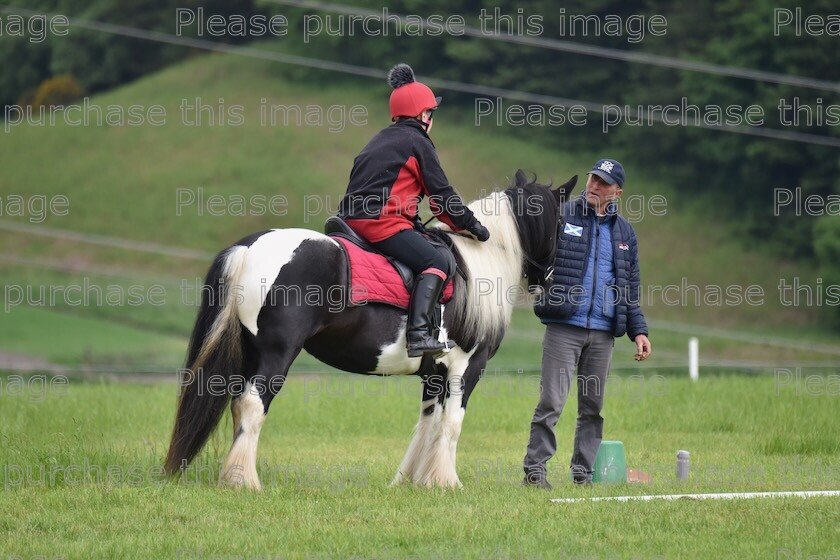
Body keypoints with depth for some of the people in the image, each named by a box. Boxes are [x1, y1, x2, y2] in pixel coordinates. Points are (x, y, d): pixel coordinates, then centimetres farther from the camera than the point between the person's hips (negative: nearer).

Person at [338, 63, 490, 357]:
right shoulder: (418, 142, 0)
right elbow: (441, 193, 0)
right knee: (436, 263, -12)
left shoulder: (380, 140, 26)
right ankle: (418, 332, -30)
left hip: (351, 218, 9)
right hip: (383, 220, -9)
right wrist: (468, 224, 12)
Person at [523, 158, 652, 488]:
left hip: (603, 333, 4)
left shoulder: (624, 232, 16)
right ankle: (534, 468, -4)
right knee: (552, 401, -9)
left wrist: (638, 331, 12)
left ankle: (583, 472, 14)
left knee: (593, 406, 7)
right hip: (564, 327, -4)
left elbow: (630, 288, 19)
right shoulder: (561, 216, 3)